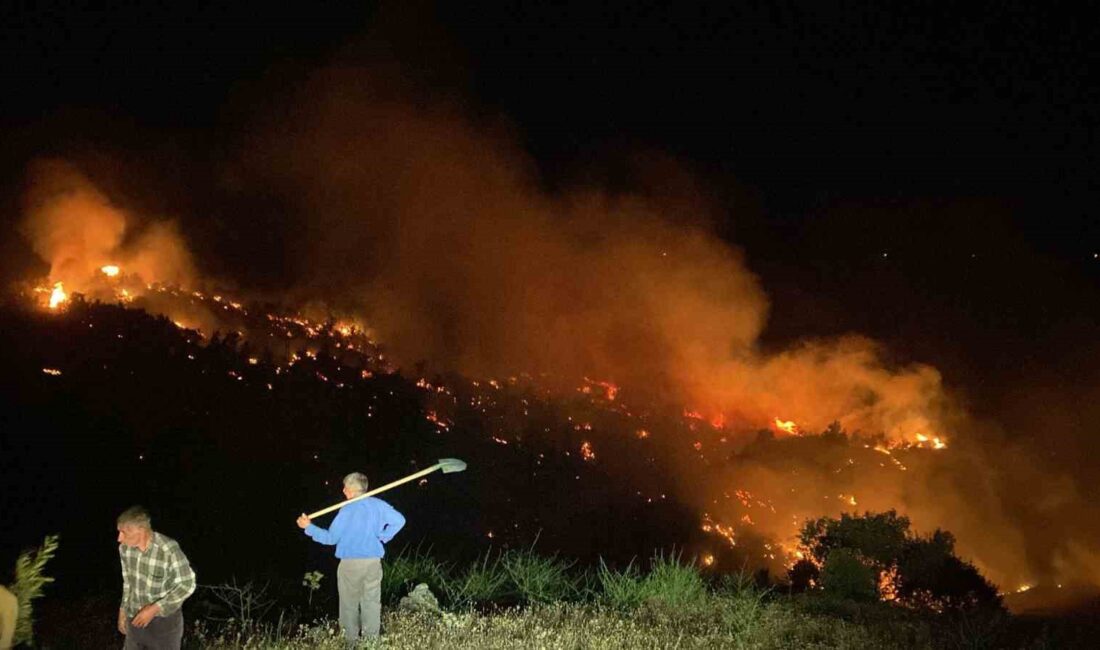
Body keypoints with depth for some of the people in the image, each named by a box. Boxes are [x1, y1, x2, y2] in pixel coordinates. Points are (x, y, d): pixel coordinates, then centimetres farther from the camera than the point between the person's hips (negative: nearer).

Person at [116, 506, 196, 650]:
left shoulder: (168, 550, -30)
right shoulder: (125, 548, -10)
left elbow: (187, 585, -20)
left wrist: (154, 609, -23)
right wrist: (123, 610, 13)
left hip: (164, 619, -5)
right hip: (136, 617, 5)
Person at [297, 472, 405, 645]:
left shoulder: (347, 511, -13)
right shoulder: (379, 505, 0)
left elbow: (331, 538, -10)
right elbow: (399, 520, 4)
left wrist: (309, 527, -2)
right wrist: (383, 537, 10)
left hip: (351, 563, -4)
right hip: (373, 562, 4)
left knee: (350, 604, 11)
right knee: (372, 602, 12)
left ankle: (352, 641, 17)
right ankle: (372, 640, 17)